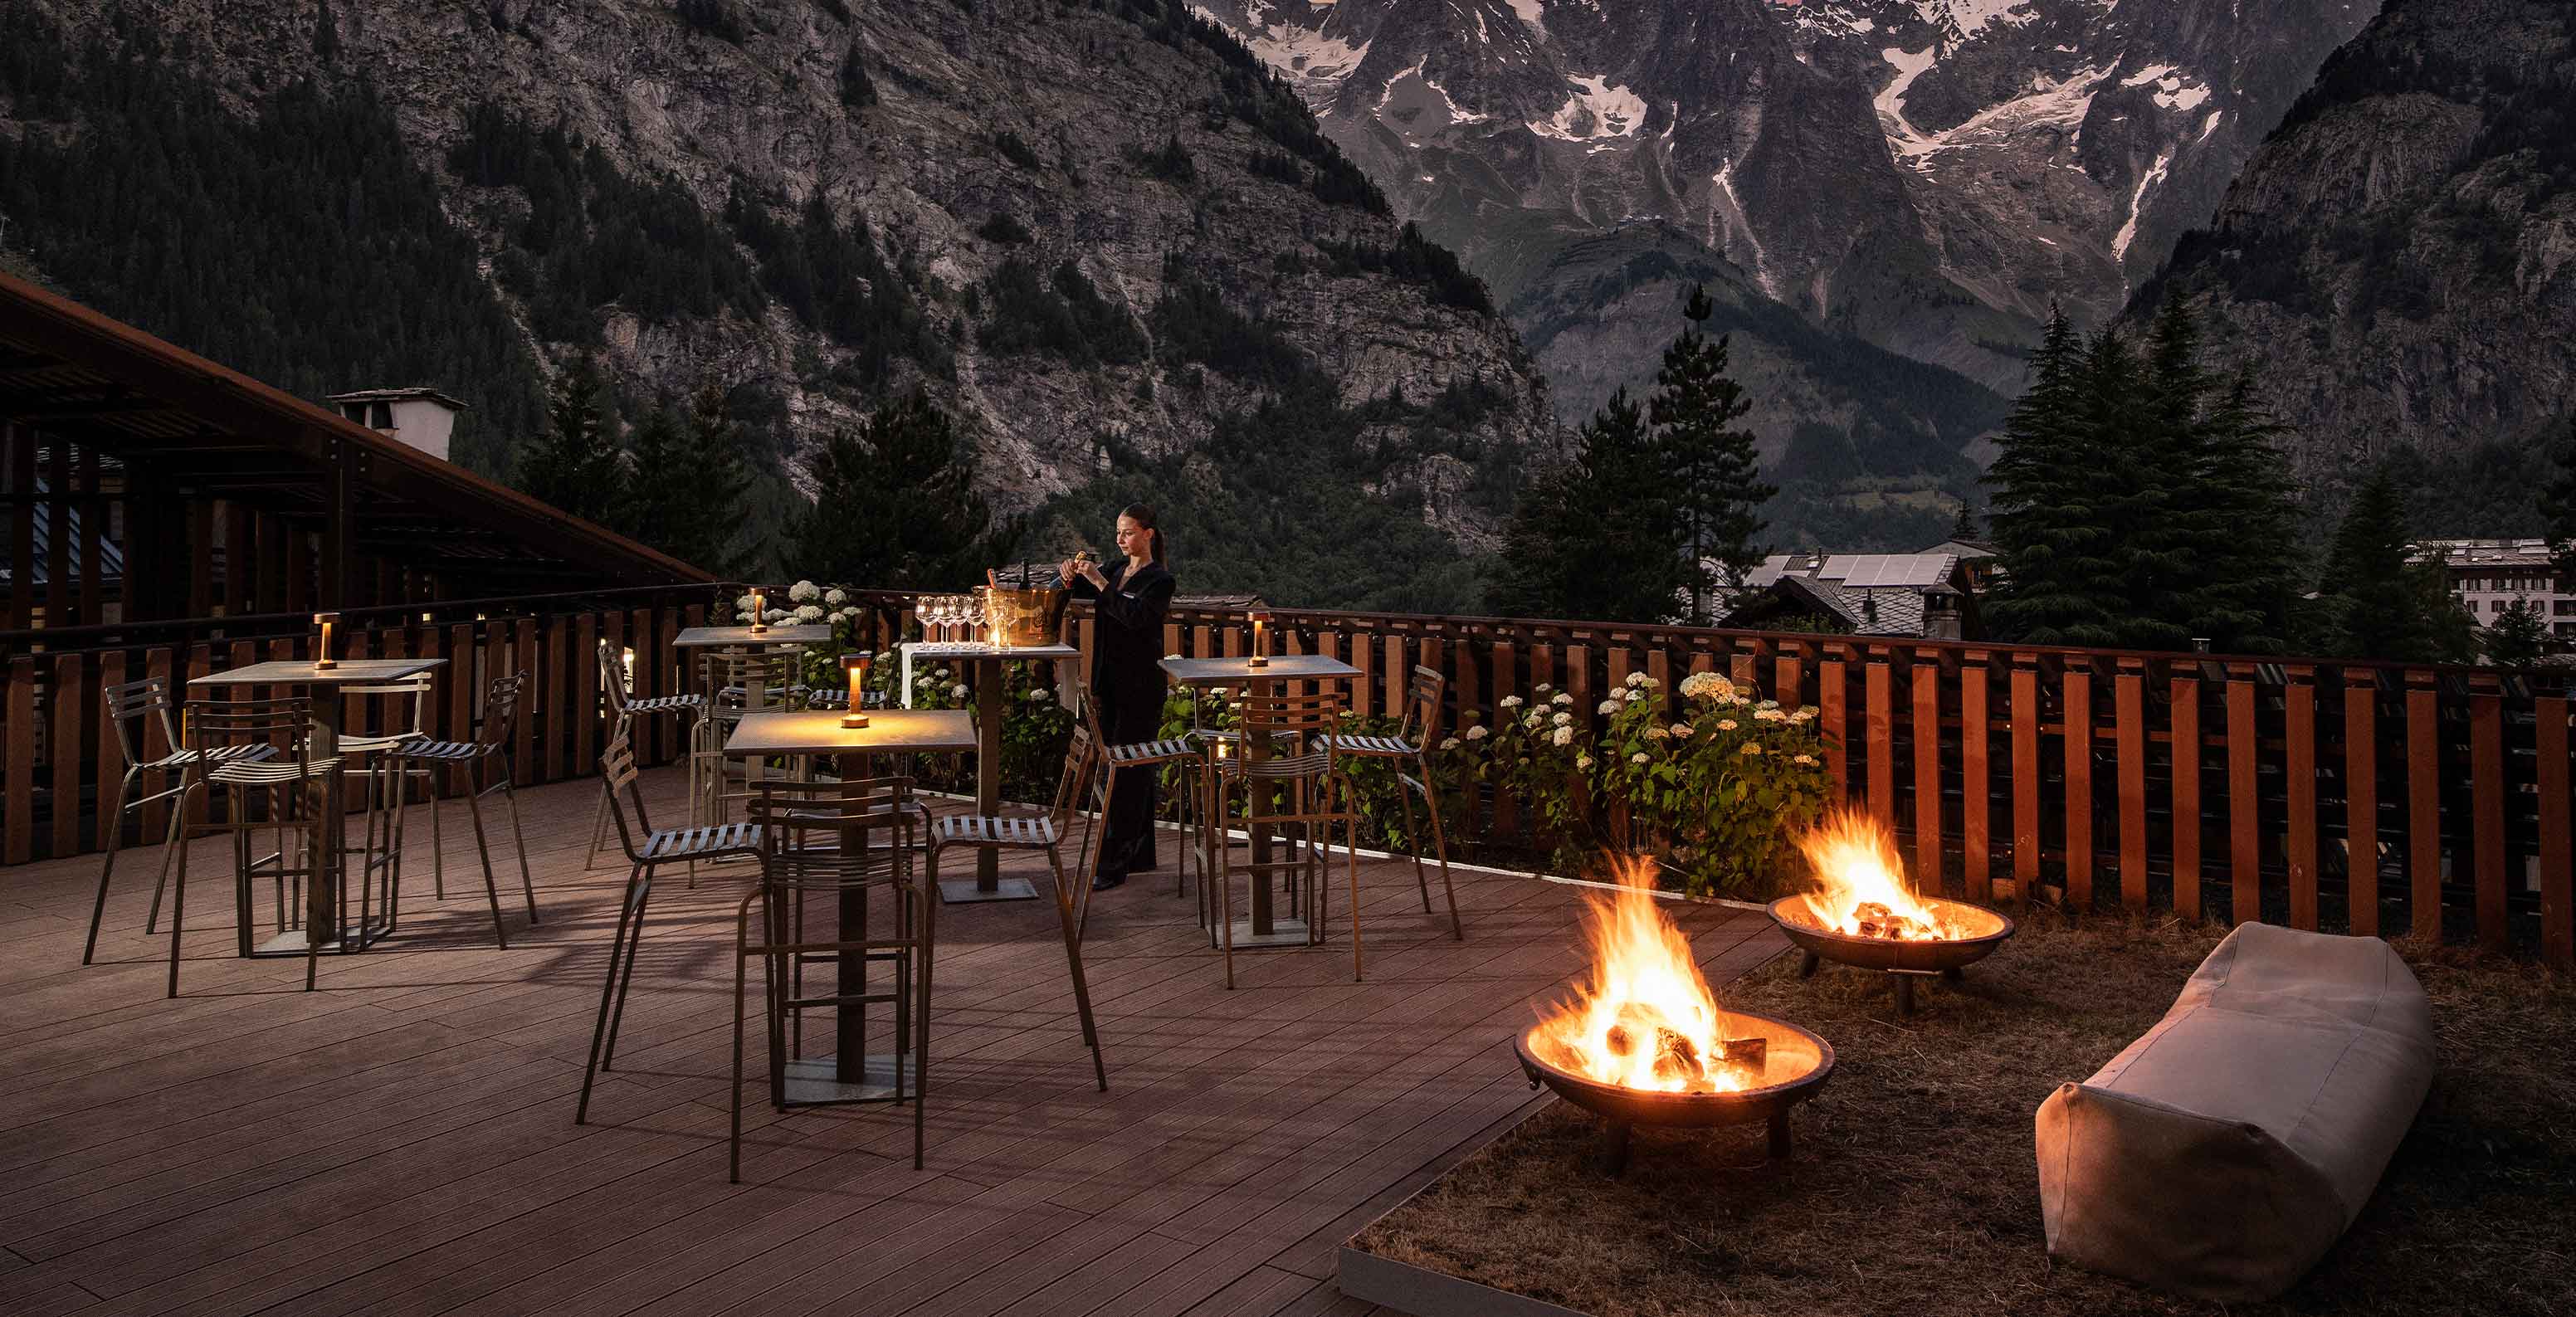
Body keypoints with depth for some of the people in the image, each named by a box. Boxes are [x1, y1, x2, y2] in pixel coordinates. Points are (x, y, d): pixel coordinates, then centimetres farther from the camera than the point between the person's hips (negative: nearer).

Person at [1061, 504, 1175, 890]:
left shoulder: (1159, 579, -9)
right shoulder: (1117, 570, 14)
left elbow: (1135, 615, -25)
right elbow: (1076, 591, 12)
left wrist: (1099, 581, -26)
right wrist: (1069, 573, -9)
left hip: (1141, 687, -8)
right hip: (1112, 682, 8)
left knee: (1128, 771, -7)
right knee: (1136, 771, 13)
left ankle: (1114, 863, -6)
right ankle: (1140, 854, 21)